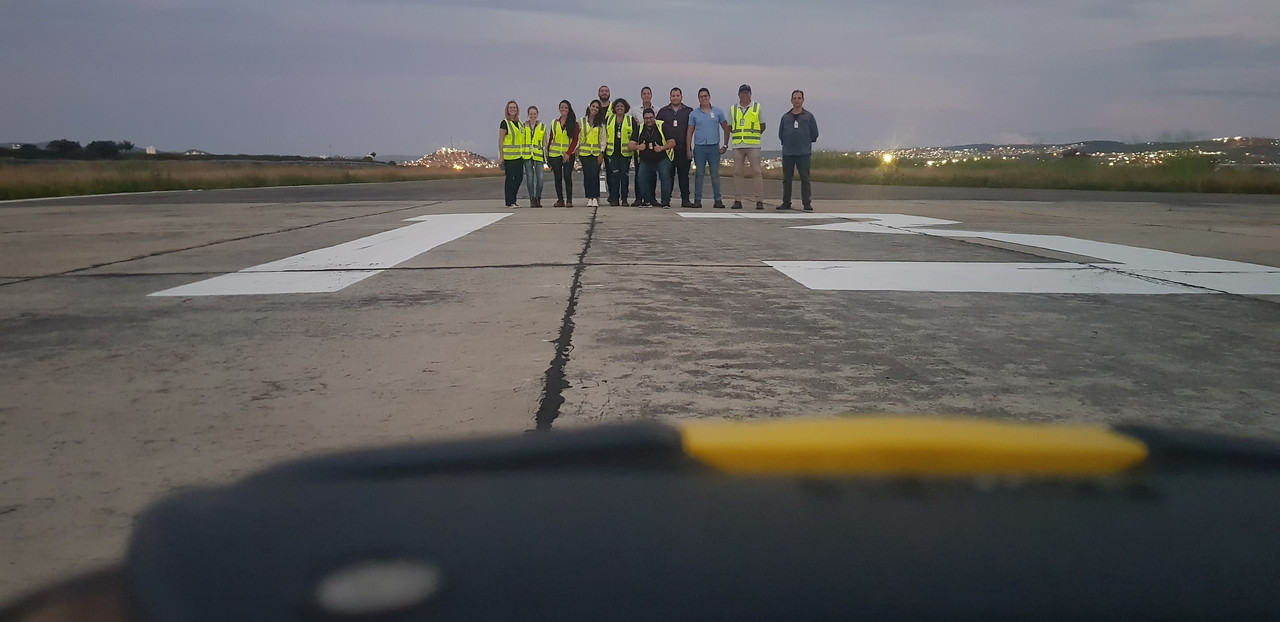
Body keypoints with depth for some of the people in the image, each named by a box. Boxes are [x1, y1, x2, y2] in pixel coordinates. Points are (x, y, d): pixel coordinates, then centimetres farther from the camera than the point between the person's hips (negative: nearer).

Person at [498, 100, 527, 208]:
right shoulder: (505, 123, -4)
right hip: (509, 155, -6)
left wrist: (524, 154, 17)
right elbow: (500, 141, -7)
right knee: (510, 178, -4)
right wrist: (501, 156, -14)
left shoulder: (520, 123, 15)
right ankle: (510, 202, 1)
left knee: (519, 177, 5)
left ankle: (511, 198, 19)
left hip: (519, 155, 6)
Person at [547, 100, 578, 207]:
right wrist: (547, 154, 9)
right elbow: (550, 139, 14)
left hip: (568, 155, -3)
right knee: (558, 178, 4)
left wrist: (568, 153, -14)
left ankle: (569, 200, -5)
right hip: (555, 154, 3)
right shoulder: (554, 123, 11)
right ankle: (560, 200, 9)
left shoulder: (574, 123, 2)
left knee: (567, 177, -8)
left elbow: (575, 140, -4)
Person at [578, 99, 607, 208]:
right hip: (584, 152, 1)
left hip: (597, 153, -1)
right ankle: (589, 199, 3)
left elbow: (603, 139, 5)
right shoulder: (581, 121, 10)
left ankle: (595, 198, -10)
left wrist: (602, 153, -4)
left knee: (595, 175, -11)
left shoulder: (601, 123, 8)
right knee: (587, 176, -1)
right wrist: (576, 151, 4)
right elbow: (577, 137, 12)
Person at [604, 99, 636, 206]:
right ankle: (614, 199, 1)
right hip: (612, 152, 1)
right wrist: (604, 148, 11)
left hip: (625, 152, -1)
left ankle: (624, 199, 8)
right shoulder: (609, 119, 11)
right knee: (614, 175, -3)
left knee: (624, 175, 1)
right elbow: (604, 134, 16)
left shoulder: (631, 120, 6)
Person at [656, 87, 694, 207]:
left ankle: (685, 199, 1)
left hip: (683, 149, -1)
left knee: (683, 175, -1)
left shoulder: (689, 111, 10)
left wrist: (689, 148, -1)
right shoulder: (663, 111, 13)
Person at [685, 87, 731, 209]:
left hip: (714, 147, 0)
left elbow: (726, 129, 11)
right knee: (699, 174, 1)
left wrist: (725, 145, 4)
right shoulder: (694, 113, 7)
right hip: (699, 147, 0)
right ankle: (697, 200, 5)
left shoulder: (718, 112, 7)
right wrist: (689, 150, 1)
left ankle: (718, 200, 4)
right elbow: (690, 132, 7)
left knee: (715, 174, 0)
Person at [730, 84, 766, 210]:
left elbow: (762, 126, 13)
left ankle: (759, 201, -7)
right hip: (737, 145, 2)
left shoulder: (757, 107, 8)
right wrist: (740, 135, 12)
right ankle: (737, 201, 5)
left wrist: (752, 136, 12)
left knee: (757, 172, -7)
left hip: (753, 145, -2)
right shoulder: (733, 109, 12)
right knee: (737, 172, 1)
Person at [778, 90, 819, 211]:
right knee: (786, 179, 3)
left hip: (804, 154, -2)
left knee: (805, 179, -6)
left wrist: (805, 143, 10)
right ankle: (786, 202, 10)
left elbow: (814, 134, 9)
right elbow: (780, 134, 18)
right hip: (787, 153, 2)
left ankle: (807, 203, -3)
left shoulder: (808, 116, 7)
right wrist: (788, 143, 11)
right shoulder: (785, 117, 12)